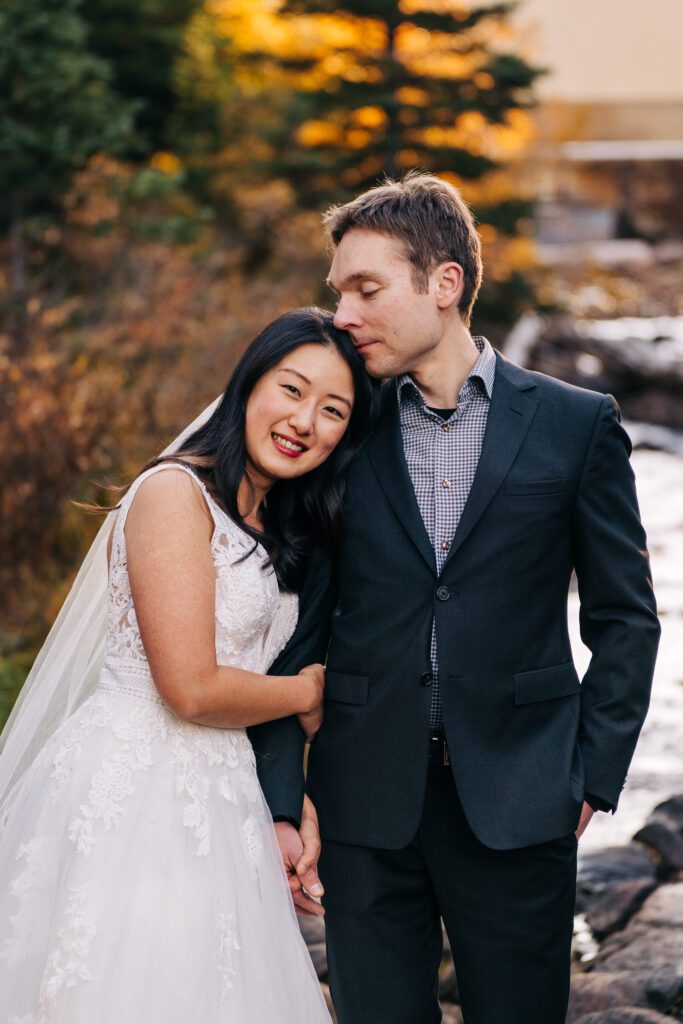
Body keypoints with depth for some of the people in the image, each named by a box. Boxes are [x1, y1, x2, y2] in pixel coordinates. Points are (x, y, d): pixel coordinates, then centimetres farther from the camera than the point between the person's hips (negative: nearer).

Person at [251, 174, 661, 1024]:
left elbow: (625, 618, 5)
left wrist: (593, 776, -2)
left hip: (517, 807, -1)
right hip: (364, 804, 1)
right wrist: (280, 801, -1)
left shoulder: (576, 425, 2)